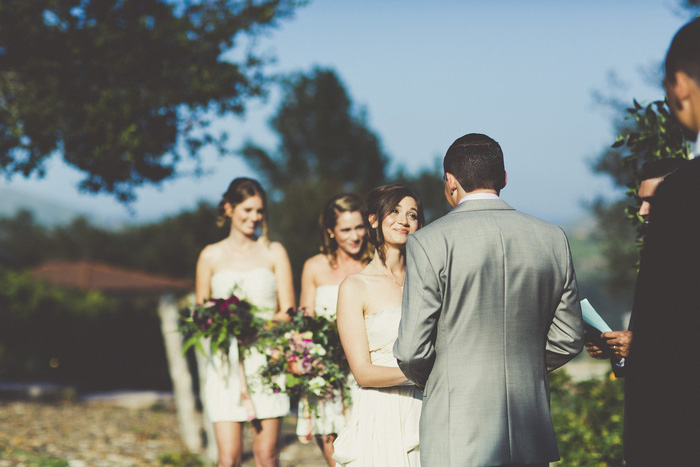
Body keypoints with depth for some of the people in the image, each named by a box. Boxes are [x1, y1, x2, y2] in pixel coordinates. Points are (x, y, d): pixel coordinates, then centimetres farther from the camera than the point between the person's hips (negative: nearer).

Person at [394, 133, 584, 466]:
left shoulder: (428, 243, -8)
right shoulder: (553, 239, 5)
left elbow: (412, 350, -9)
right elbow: (568, 340, 9)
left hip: (459, 439, -4)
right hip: (532, 434, 4)